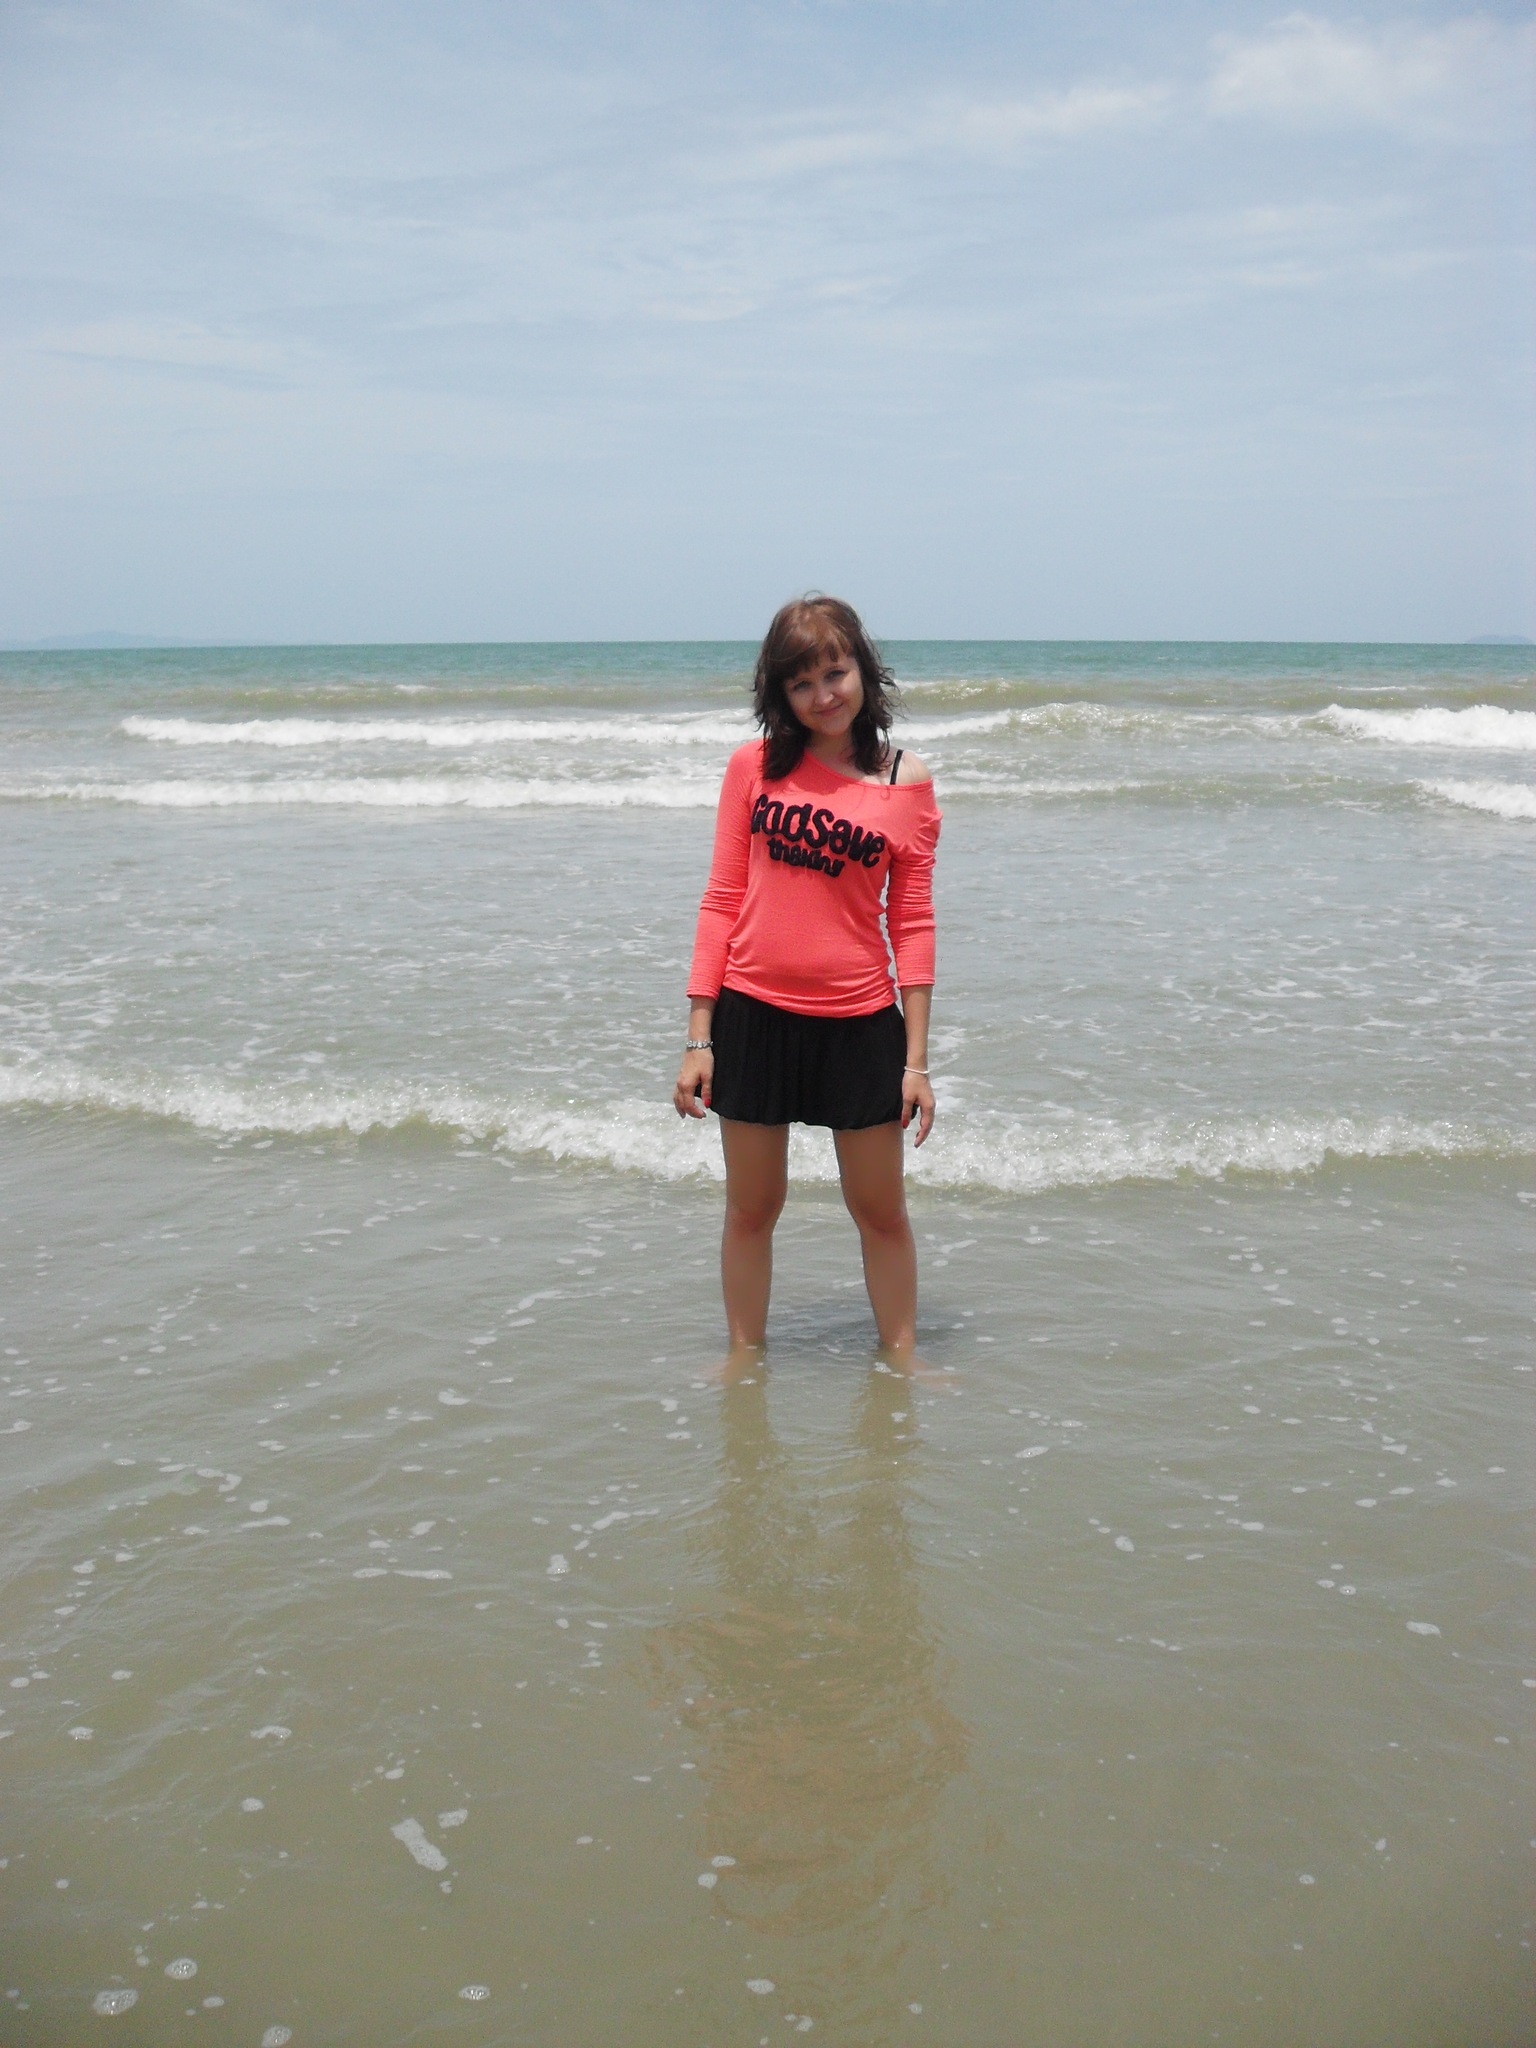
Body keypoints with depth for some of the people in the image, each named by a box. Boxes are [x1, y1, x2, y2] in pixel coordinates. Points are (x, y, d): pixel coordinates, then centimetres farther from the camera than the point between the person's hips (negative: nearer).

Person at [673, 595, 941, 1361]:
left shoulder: (906, 783, -2)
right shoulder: (754, 766, -1)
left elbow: (913, 924, 0)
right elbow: (721, 901, 1)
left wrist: (916, 1058, -2)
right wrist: (698, 1037, -3)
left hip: (860, 1023, 0)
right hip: (754, 1014, 0)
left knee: (881, 1210, 11)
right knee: (751, 1208, 13)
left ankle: (901, 1355, 28)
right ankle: (744, 1355, 29)